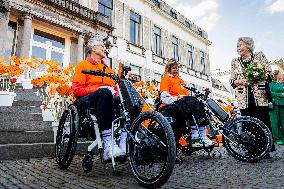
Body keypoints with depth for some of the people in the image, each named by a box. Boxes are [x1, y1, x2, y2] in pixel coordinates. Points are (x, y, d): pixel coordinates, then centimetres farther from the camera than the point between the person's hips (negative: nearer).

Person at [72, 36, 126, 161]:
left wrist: (114, 92, -7)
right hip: (86, 102, -4)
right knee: (104, 92, -38)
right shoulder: (83, 65, 14)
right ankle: (108, 145, -45)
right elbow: (77, 90, -1)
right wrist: (99, 89, -14)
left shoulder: (108, 69, 30)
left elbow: (115, 88, 19)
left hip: (107, 100, 5)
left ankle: (123, 145, -39)